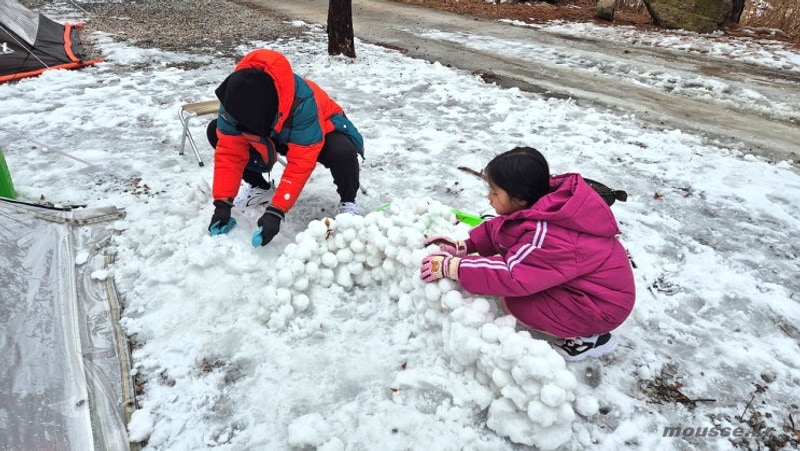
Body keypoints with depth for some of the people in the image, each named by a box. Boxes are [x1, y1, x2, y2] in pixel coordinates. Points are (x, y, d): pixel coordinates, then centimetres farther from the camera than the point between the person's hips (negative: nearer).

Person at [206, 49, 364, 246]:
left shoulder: (302, 101, -41)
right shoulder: (233, 99, -26)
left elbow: (300, 163, -39)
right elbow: (229, 153, -20)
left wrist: (275, 212, -43)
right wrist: (222, 203, -25)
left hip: (321, 132, -5)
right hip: (273, 136, 5)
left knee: (343, 152, -40)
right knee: (216, 132, -11)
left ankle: (347, 202, -6)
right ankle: (260, 187, 10)